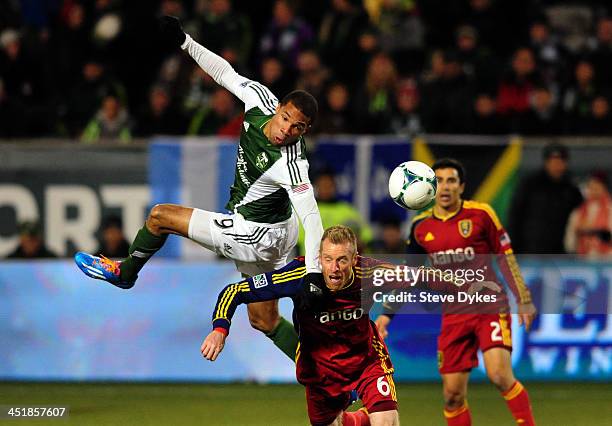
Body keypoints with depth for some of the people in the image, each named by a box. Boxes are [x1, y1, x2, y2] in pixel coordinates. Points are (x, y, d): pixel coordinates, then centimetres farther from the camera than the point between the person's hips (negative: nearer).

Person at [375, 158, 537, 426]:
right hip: (453, 317, 4)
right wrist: (387, 314, 11)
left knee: (500, 375, -23)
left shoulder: (480, 214, -4)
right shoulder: (421, 226, 6)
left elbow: (505, 256, 3)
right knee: (453, 394, 0)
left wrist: (523, 299, 0)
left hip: (490, 308, -3)